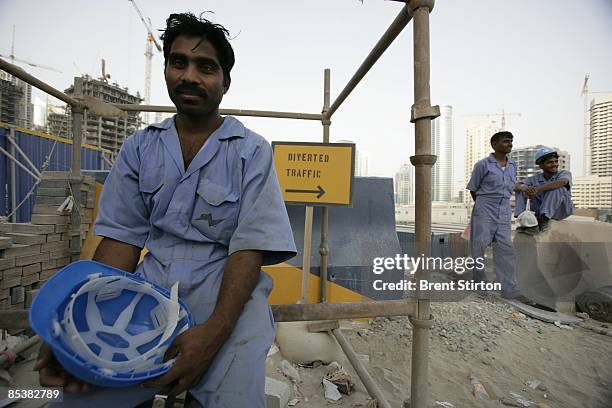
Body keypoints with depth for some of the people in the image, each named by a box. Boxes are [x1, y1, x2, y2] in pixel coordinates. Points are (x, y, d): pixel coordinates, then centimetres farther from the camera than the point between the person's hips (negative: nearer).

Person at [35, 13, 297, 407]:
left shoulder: (252, 151, -3)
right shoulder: (139, 147, 9)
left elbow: (250, 247, -10)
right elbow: (122, 237, 5)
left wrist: (215, 330, -23)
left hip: (227, 294, -2)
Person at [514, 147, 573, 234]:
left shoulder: (565, 173, -3)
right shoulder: (535, 179, 5)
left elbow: (563, 181, -30)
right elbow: (516, 186, -10)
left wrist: (538, 189, -38)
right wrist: (525, 188, -35)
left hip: (561, 211, -3)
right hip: (540, 213, 3)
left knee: (556, 187, -27)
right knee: (521, 188, -8)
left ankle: (543, 221, -30)